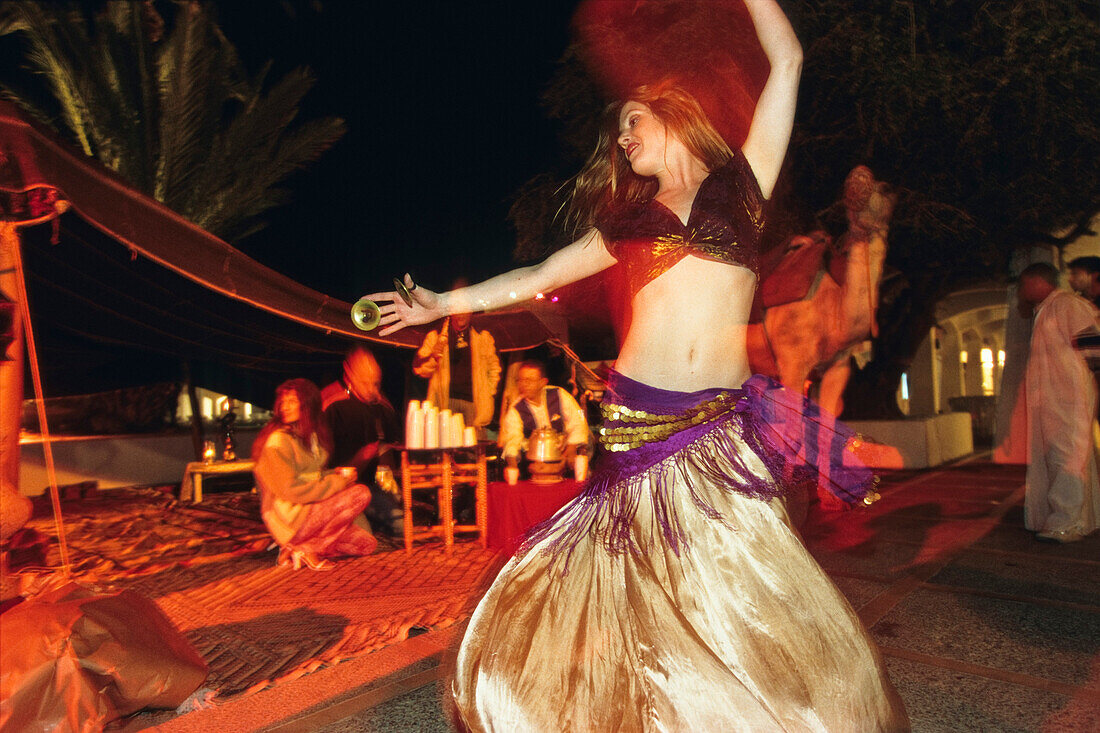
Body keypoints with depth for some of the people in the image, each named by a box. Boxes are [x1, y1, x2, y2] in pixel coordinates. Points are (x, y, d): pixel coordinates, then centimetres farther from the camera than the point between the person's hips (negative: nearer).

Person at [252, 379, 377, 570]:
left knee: (367, 544, 2)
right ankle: (307, 551, -13)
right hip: (290, 519, -8)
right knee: (361, 493, -21)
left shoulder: (311, 435, 12)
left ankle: (299, 547, 4)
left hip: (310, 510, 8)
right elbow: (289, 490, -19)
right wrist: (337, 482, -15)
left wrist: (336, 474, -1)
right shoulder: (278, 441, -14)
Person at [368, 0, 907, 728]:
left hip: (723, 430, -1)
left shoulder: (742, 182, 11)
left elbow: (786, 62, 10)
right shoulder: (627, 219, 14)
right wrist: (444, 303, 17)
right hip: (640, 425, 2)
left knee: (742, 597, 3)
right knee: (638, 601, 4)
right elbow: (539, 276, 16)